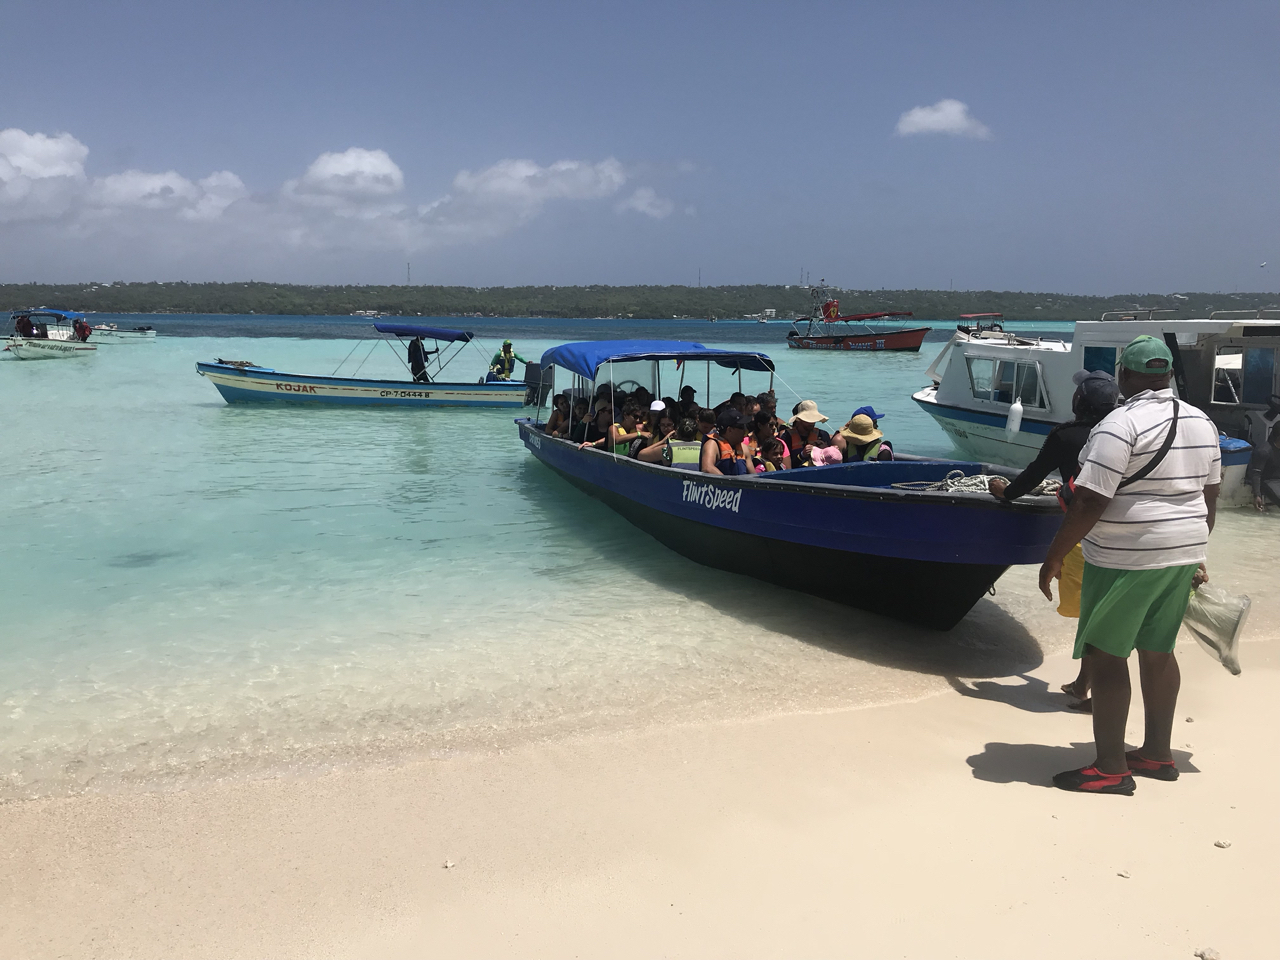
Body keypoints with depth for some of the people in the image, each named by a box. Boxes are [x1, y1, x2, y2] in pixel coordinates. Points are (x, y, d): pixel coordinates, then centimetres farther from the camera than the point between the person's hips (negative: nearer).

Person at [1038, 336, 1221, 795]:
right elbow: (1210, 495, 16)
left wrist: (1054, 558, -14)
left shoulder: (1121, 424, -18)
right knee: (1157, 651, 18)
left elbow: (1089, 503, -21)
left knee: (1105, 655, 0)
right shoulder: (1201, 422, 8)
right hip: (1182, 555, 8)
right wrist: (1195, 552, 26)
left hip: (1127, 560, -8)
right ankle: (1157, 753, 28)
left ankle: (1110, 768, 5)